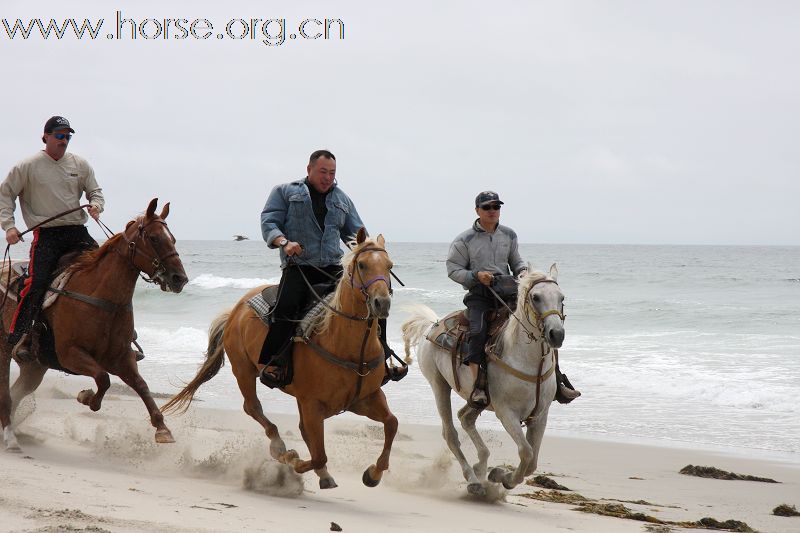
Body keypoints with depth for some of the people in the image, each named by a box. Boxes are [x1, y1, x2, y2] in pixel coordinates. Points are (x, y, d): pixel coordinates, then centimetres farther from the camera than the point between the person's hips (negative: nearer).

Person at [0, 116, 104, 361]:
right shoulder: (28, 166, 1)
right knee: (37, 282, -20)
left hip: (78, 232, 4)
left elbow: (95, 191, 20)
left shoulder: (80, 164, 12)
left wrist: (96, 205, -4)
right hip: (46, 234, -4)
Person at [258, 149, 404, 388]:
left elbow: (356, 234, 24)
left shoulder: (342, 200, 23)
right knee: (287, 305, -32)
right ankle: (275, 363, -22)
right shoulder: (285, 192, 11)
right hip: (298, 267, -4)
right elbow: (269, 222, 1)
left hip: (333, 269, 4)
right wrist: (284, 242, -20)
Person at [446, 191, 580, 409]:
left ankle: (556, 382, 0)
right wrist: (476, 275, -17)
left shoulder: (508, 235, 14)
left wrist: (522, 271, -1)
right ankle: (478, 387, -32)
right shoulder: (465, 240, 1)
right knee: (477, 332, -32)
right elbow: (453, 270, 0)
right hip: (479, 294, -4)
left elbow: (516, 261, 24)